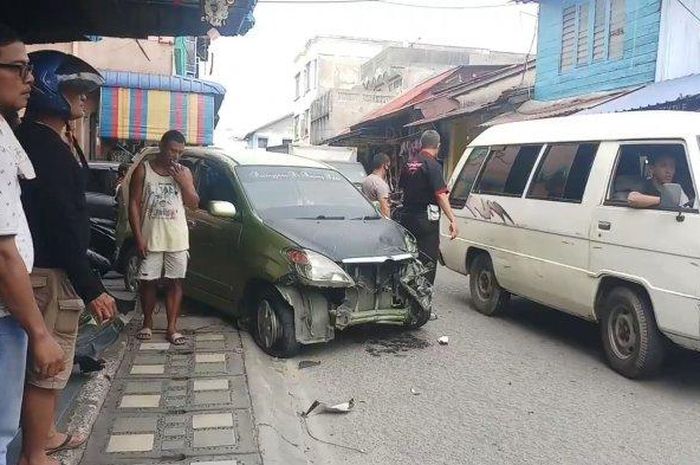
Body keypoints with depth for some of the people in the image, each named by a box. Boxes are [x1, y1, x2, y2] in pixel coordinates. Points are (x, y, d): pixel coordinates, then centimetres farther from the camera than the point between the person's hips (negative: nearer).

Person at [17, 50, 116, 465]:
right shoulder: (40, 143, -18)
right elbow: (60, 221, -23)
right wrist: (91, 287, -23)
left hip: (60, 267, 10)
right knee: (48, 365, 1)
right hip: (52, 272, -10)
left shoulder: (57, 139, 13)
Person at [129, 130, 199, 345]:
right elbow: (134, 204, -3)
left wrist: (183, 182, -11)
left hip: (177, 239, 2)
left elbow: (194, 204, 4)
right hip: (150, 238, -1)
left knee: (175, 282, 3)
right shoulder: (143, 170, -1)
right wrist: (138, 237, -10)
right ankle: (147, 323, 25)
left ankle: (172, 328, 10)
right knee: (148, 282, 7)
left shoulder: (184, 172, 6)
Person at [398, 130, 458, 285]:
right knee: (428, 261, -1)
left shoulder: (409, 163, 10)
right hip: (426, 220, -7)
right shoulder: (432, 165, -13)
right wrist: (452, 220, -22)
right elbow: (440, 195, -20)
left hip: (407, 217, 8)